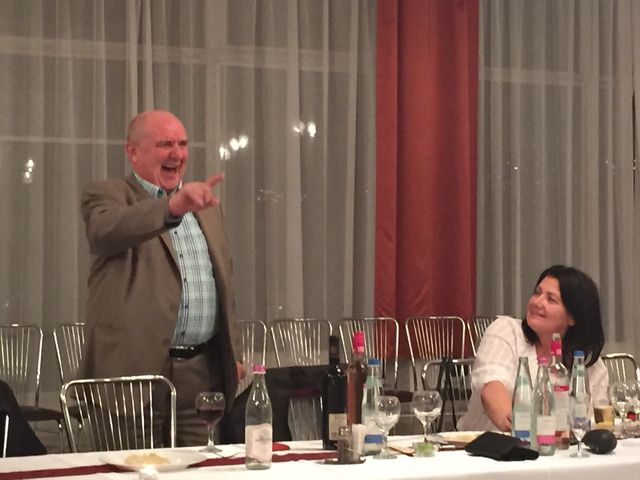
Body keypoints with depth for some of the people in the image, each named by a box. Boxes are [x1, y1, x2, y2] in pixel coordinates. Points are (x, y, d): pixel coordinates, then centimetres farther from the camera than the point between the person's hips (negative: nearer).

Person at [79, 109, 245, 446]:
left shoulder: (205, 205, 19)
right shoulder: (107, 195, -1)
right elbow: (105, 229, -25)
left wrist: (233, 353, 19)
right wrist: (171, 207, -40)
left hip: (202, 370, 5)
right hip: (135, 370, -5)